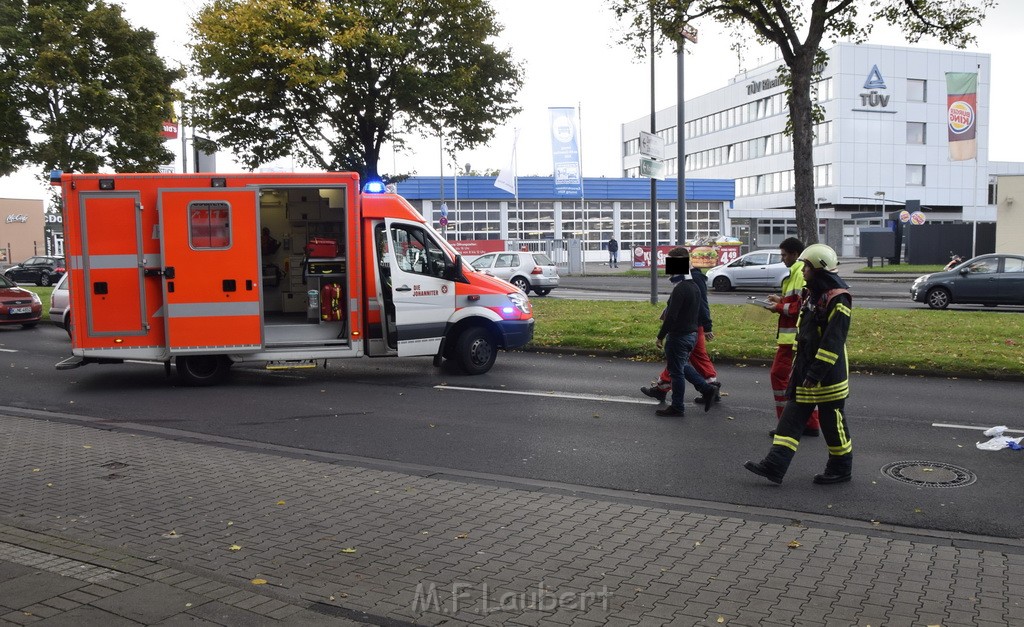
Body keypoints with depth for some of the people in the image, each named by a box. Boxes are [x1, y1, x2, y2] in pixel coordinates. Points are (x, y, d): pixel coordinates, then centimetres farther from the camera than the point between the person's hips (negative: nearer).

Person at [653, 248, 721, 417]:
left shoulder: (680, 288, -21)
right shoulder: (694, 286, 8)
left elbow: (671, 316, -24)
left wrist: (660, 336, -16)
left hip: (678, 335, -9)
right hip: (692, 333, 9)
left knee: (676, 371, 3)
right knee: (683, 366, 25)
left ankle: (677, 407, 13)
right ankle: (707, 388, 17)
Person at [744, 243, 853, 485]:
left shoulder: (838, 299, -18)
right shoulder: (812, 294, 12)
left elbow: (833, 342, -23)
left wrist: (816, 374, -24)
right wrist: (799, 369, 22)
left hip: (828, 374, -9)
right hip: (805, 371, 9)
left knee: (832, 422, 5)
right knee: (791, 418, 5)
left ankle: (841, 469, 23)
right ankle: (774, 466, 4)